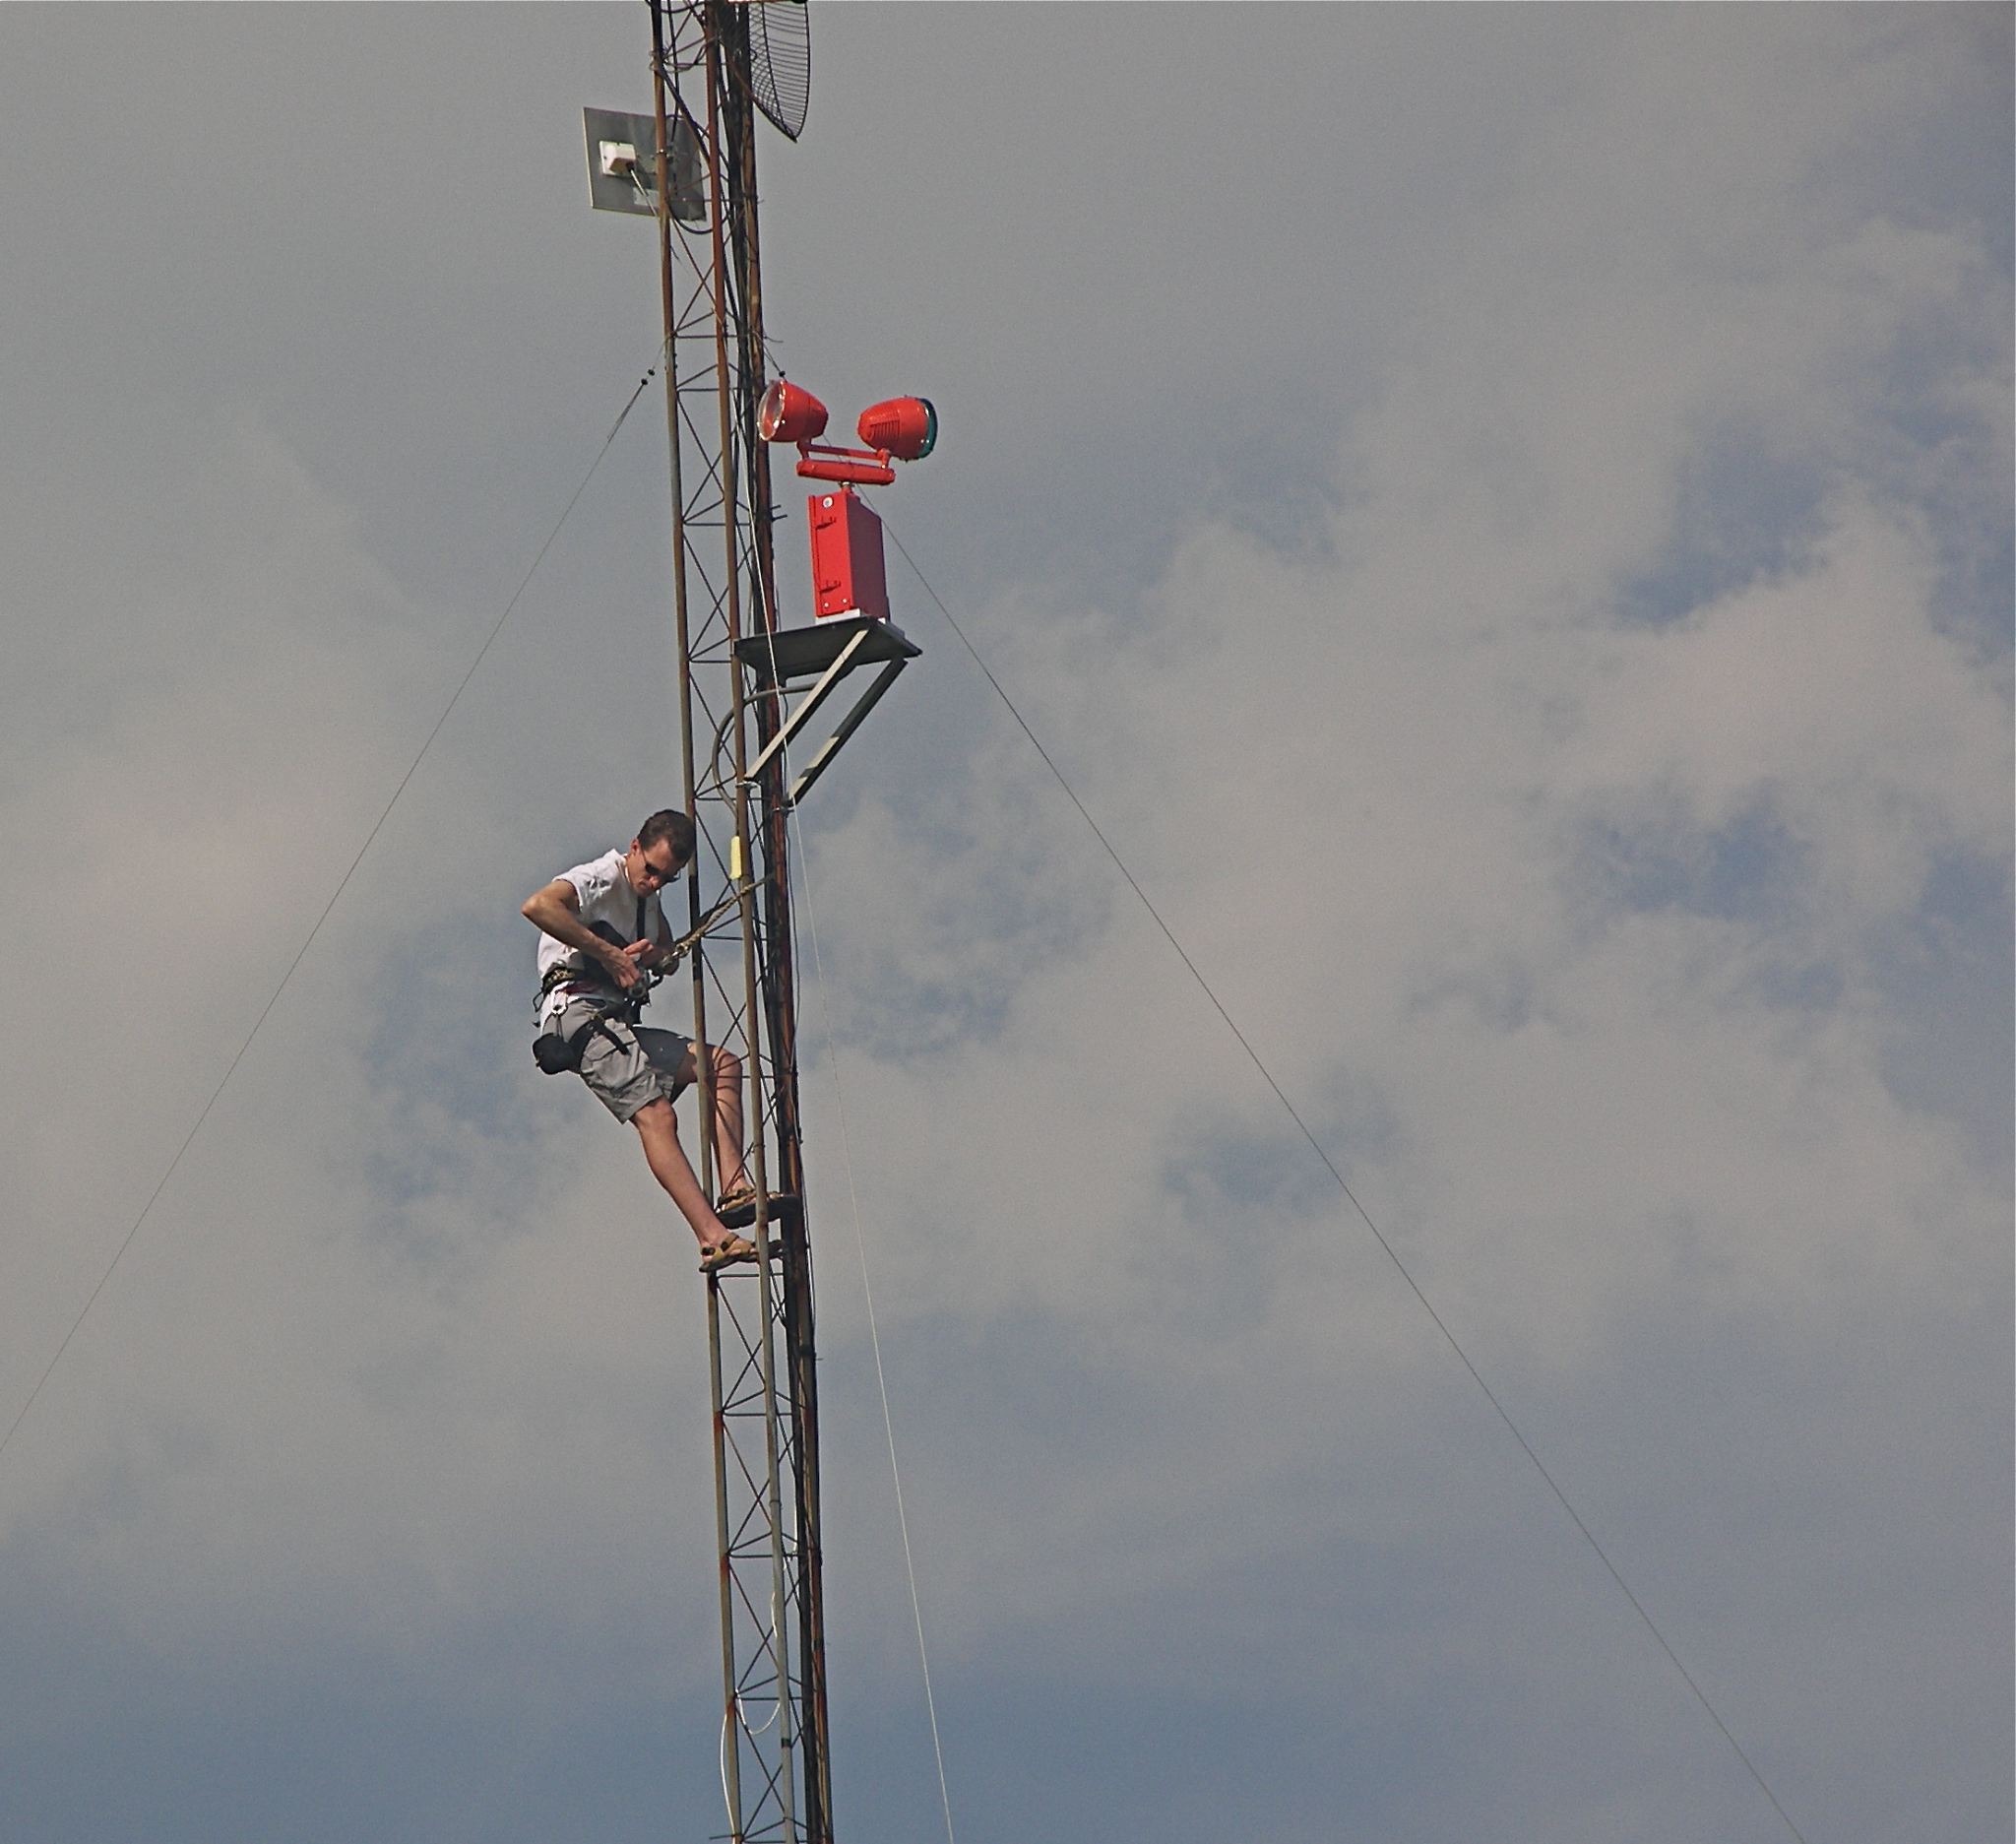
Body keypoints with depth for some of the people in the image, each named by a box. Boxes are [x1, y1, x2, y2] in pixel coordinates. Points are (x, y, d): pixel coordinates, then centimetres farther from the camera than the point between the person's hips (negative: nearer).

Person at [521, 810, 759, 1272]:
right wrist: (607, 952, -21)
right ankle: (712, 1236, -33)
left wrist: (655, 955, 2)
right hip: (580, 1011, -10)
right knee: (655, 1114, -24)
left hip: (620, 1024, 10)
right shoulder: (602, 879, -6)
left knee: (723, 1064, 4)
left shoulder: (647, 898, 23)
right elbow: (537, 906, -24)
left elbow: (670, 953, 28)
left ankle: (734, 1189, -8)